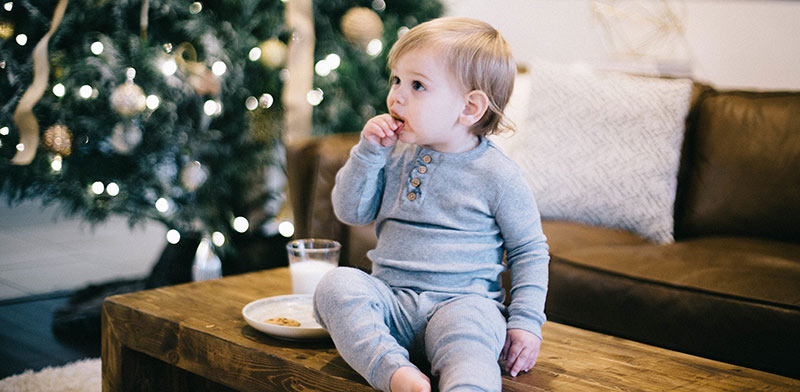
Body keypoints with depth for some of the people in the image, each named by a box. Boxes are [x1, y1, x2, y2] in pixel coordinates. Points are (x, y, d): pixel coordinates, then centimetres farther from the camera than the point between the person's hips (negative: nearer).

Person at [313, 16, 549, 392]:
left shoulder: (497, 175, -2)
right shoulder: (396, 157, 11)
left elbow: (529, 251, 6)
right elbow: (350, 212, 9)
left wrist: (525, 321, -3)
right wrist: (369, 151, -4)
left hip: (462, 301, -4)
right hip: (391, 300, 5)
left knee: (465, 325, -39)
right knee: (336, 284, -25)